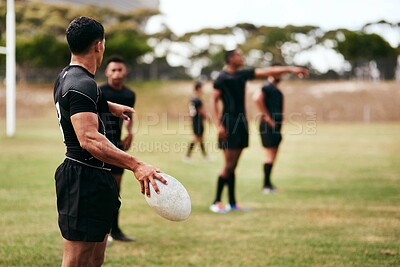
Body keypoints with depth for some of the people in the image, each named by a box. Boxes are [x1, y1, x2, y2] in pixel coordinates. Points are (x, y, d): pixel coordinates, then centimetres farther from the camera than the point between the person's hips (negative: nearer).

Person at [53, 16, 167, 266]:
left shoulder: (67, 76, 15)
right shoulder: (83, 85, -19)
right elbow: (88, 139, -34)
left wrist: (109, 106, 56)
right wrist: (135, 165, -43)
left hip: (92, 180, 11)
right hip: (85, 180, -11)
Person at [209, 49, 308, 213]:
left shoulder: (243, 74, 13)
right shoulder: (222, 78, -7)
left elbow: (267, 71, 11)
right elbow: (214, 101, -10)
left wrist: (290, 69, 4)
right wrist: (219, 125, -18)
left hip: (241, 123, 7)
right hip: (229, 125, -7)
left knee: (233, 166, 10)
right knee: (228, 166, -9)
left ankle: (232, 203, 14)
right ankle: (216, 203, -2)